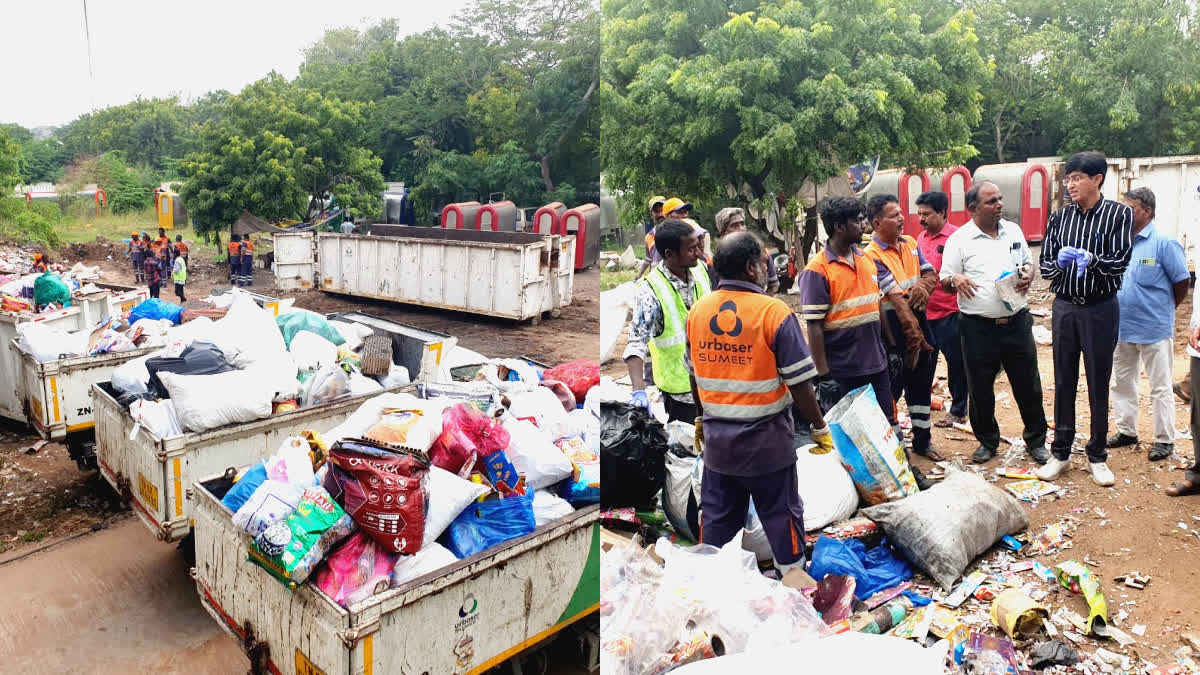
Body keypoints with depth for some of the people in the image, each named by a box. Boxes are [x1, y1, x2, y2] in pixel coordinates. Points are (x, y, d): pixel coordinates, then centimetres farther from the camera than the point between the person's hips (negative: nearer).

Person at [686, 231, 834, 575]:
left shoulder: (697, 311, -2)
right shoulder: (774, 312, -18)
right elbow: (799, 383, -15)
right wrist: (820, 428, -1)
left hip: (716, 437, 5)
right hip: (765, 440, -5)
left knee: (717, 514, 17)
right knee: (780, 514, 12)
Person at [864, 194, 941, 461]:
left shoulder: (910, 243, 8)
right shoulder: (872, 256, -16)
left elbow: (931, 275, 6)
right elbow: (896, 299, -21)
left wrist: (924, 285, -19)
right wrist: (914, 335, -24)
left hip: (919, 324, 7)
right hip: (893, 335, -7)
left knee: (921, 387, 18)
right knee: (891, 391, 0)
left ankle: (923, 441, 32)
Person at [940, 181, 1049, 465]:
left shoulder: (1013, 230, 8)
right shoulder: (959, 240, -5)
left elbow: (1028, 261, 20)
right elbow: (944, 283, -2)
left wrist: (1028, 275, -3)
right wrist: (955, 279, -25)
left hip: (1016, 321, 3)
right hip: (978, 327, -3)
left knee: (1028, 384, 10)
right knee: (980, 388, 7)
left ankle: (1036, 441, 26)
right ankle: (987, 441, 26)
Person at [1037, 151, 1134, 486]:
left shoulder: (1119, 214, -4)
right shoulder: (1059, 217, 4)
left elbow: (1121, 261, -11)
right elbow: (1045, 265, 3)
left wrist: (1091, 260, -29)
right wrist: (1059, 262, -19)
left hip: (1100, 308, -2)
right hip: (1064, 307, 2)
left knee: (1099, 383, 5)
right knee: (1063, 382, 7)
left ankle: (1097, 456, 18)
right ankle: (1060, 452, 17)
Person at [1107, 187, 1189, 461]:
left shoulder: (1164, 243, -11)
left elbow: (1182, 283, -6)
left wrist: (1162, 311, 4)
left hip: (1153, 330, -6)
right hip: (1121, 328, 6)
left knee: (1160, 387, 5)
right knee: (1122, 382, 15)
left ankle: (1165, 439, 15)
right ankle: (1126, 431, 28)